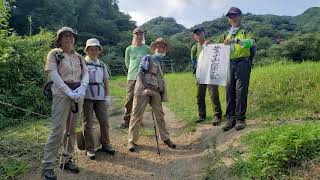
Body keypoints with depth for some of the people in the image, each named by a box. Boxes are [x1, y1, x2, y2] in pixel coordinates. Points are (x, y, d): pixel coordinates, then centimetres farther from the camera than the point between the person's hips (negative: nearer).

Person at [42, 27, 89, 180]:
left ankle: (67, 160, 20)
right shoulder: (54, 54, 3)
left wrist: (82, 88, -14)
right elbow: (53, 75, -9)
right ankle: (48, 165, 3)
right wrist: (69, 92, -18)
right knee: (58, 130, -8)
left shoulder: (78, 57, 17)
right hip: (62, 94, -5)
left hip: (78, 95, 5)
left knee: (73, 129, 8)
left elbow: (86, 73, 6)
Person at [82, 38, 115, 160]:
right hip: (87, 96, -3)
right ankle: (89, 148, 15)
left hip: (100, 96, 4)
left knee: (104, 121, 5)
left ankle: (105, 144, 22)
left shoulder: (102, 65, 14)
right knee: (88, 122, 4)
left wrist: (107, 96, 11)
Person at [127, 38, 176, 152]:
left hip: (155, 91, 6)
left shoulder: (160, 63, 21)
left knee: (159, 115, 8)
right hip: (143, 89, -5)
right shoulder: (147, 58, 4)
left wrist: (163, 94, 14)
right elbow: (140, 74, -7)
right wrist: (145, 88, -16)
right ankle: (131, 141, 8)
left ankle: (165, 138, 22)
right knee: (137, 115, -1)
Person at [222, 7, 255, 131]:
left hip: (242, 63, -4)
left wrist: (236, 40, -26)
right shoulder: (227, 34, 23)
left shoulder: (246, 31, 8)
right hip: (229, 64, 4)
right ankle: (230, 119, 6)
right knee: (229, 91, 1)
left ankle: (240, 119, -1)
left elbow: (250, 43, -11)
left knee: (241, 91, -7)